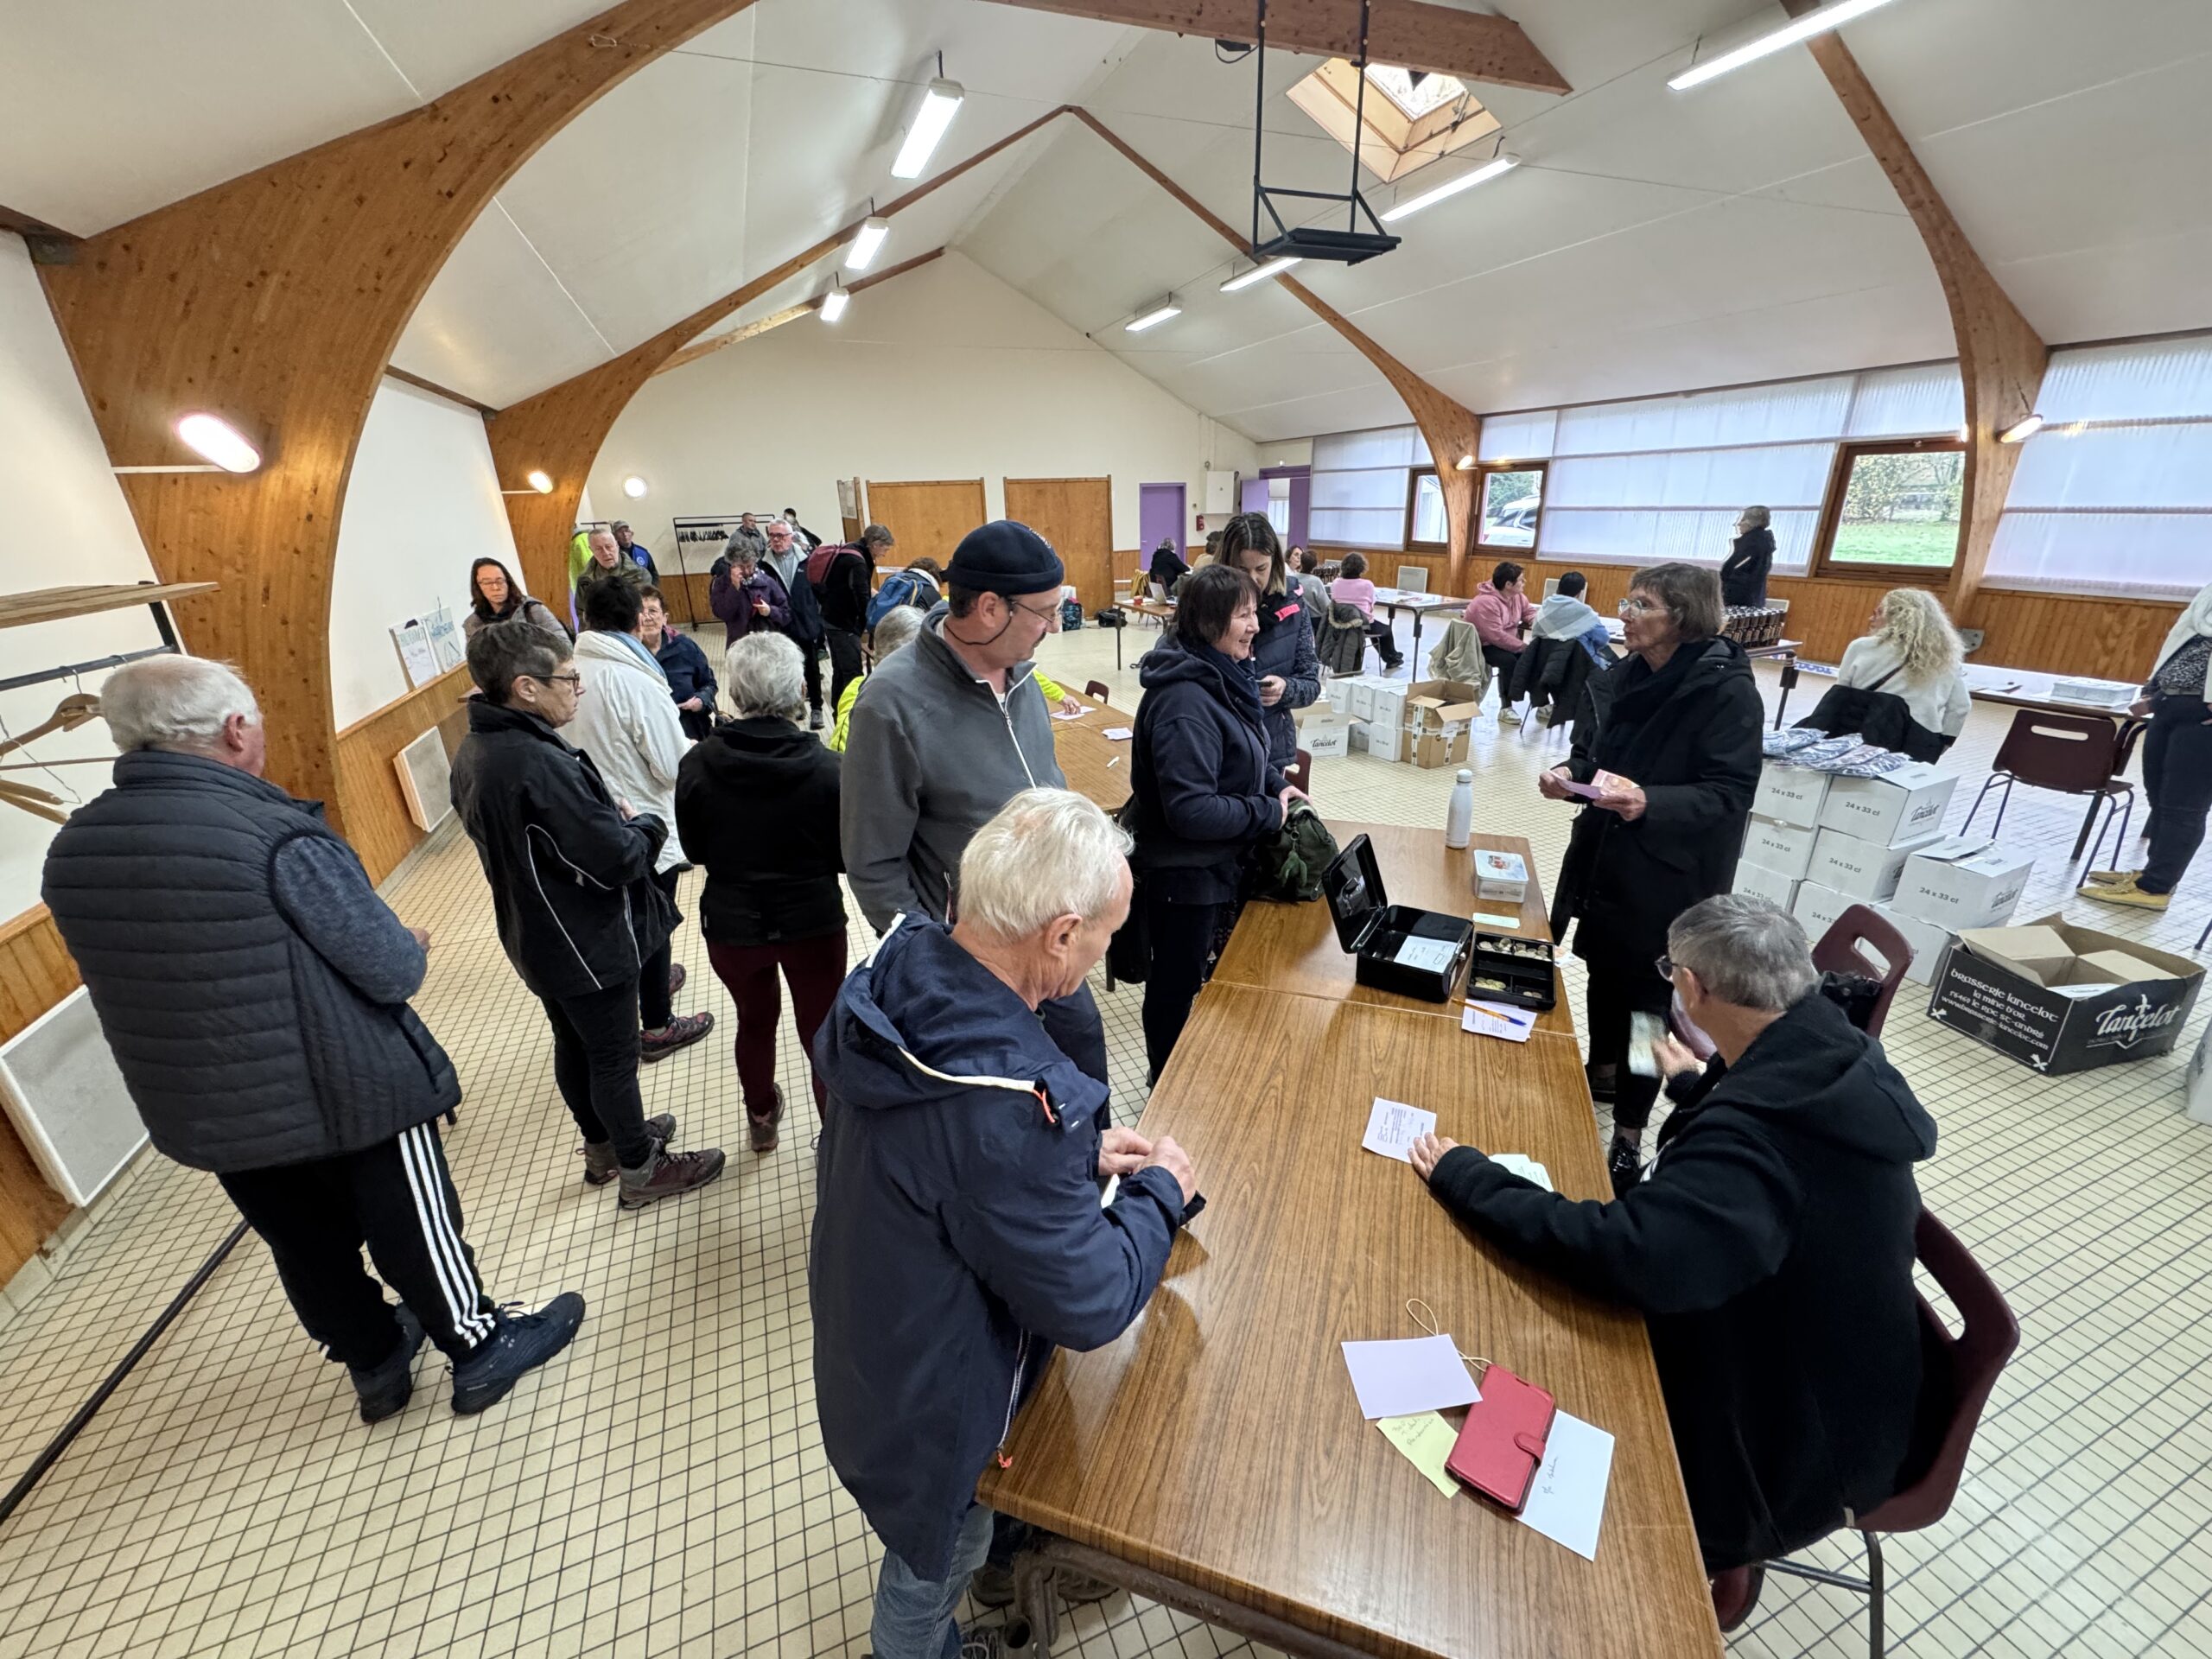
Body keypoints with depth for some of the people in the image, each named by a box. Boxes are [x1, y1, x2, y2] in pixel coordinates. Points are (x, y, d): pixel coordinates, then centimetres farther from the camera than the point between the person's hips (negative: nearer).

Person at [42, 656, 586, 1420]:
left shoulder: (71, 849, -4)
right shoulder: (278, 837, -26)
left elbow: (138, 976, 9)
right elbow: (392, 972, -22)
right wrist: (412, 948, 1)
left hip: (202, 1113, 7)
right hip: (351, 1095, -6)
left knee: (306, 1247, 23)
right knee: (416, 1231, 13)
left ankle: (375, 1363, 44)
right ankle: (481, 1350, 32)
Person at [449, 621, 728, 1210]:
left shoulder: (472, 751, -2)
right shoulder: (540, 765, -32)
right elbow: (617, 858, -30)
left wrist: (609, 815, 0)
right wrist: (647, 825, -9)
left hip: (535, 936, 9)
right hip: (588, 942, -9)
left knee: (573, 1044, 23)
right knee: (614, 1057, 9)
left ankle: (603, 1146, 44)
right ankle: (640, 1171, 28)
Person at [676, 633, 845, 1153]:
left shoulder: (698, 764, -15)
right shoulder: (826, 767, -20)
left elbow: (695, 850, -1)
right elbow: (847, 856, -9)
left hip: (732, 922, 2)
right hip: (813, 920, -2)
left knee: (755, 1020, 26)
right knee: (823, 1033, 15)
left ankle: (762, 1119, 49)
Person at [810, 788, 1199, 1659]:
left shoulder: (904, 974, -18)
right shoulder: (1004, 1105, -44)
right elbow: (1090, 1304, -28)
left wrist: (1082, 1152, -3)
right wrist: (1160, 1192, -12)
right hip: (931, 1406, -6)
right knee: (935, 1563, 27)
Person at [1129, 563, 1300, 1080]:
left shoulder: (1223, 674, 2)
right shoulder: (1184, 700, -29)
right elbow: (1190, 809, -32)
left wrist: (1275, 782, 2)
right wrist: (1269, 812, -21)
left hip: (1216, 864, 10)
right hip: (1186, 875, -10)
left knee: (1193, 977, 26)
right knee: (1176, 986, 12)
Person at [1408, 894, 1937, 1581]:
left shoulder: (1760, 1133, -38)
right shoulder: (1836, 1061, -10)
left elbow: (1628, 1253, -44)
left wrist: (1465, 1176, -33)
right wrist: (1703, 1086, 28)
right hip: (1832, 1380, 7)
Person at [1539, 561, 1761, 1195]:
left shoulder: (1728, 692, -17)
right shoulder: (1619, 679, 2)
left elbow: (1730, 794, -20)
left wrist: (1647, 802, -36)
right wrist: (1569, 775, -10)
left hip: (1672, 875, -6)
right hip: (1604, 856, 6)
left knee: (1646, 993, 3)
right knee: (1602, 968, 20)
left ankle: (1629, 1135, 20)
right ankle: (1602, 1071, 44)